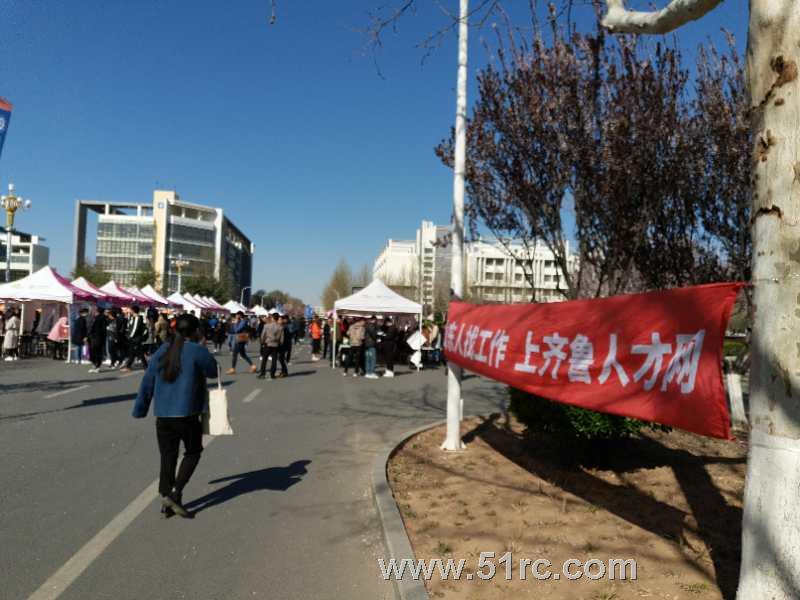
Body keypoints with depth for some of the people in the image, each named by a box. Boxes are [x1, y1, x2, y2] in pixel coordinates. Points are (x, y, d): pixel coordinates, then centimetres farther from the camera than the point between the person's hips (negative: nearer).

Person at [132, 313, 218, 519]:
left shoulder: (162, 351, 8)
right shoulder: (198, 351, -10)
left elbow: (147, 382, 10)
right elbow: (214, 372, 3)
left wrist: (140, 409, 15)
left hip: (162, 415, 5)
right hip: (187, 414, -5)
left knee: (167, 456, 14)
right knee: (193, 452, 13)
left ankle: (166, 498, 15)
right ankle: (176, 492, 0)